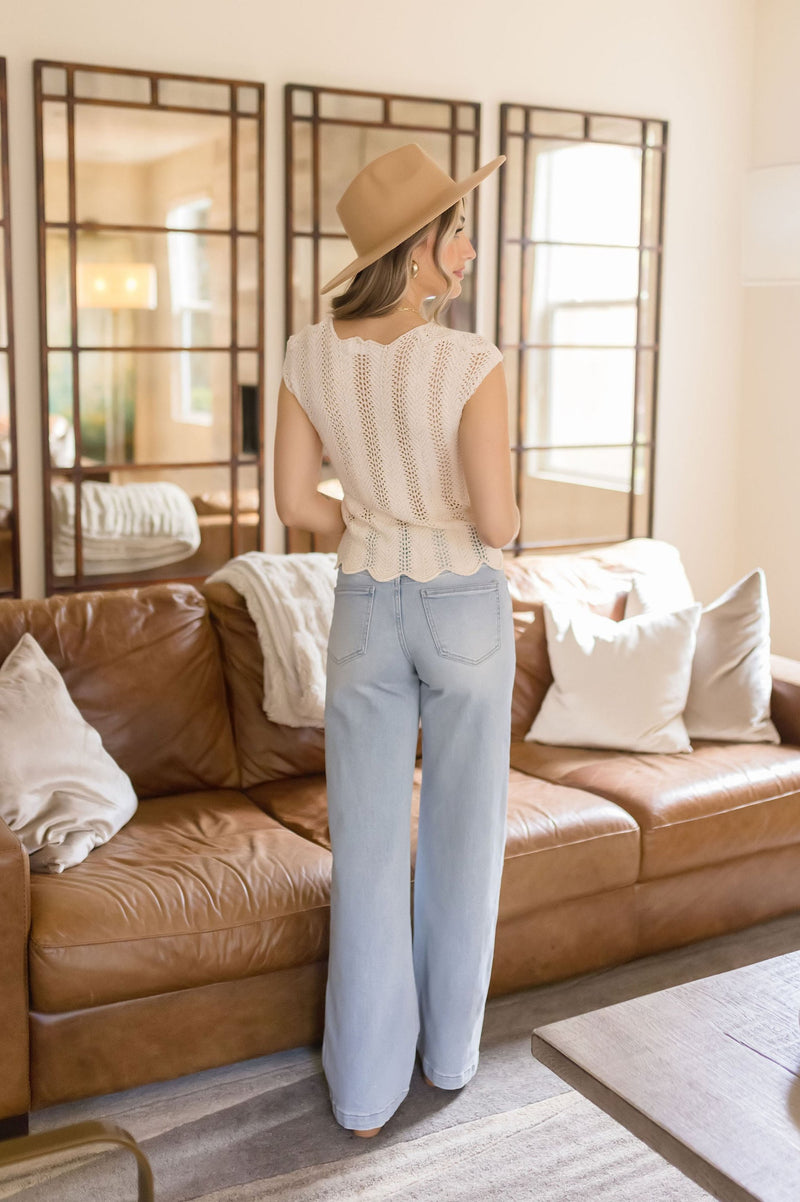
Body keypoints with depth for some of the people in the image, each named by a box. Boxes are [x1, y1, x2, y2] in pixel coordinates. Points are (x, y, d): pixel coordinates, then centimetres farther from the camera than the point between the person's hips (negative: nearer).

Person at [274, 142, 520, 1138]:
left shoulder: (308, 355, -5)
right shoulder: (470, 363, -19)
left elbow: (294, 503, -3)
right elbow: (496, 523, -18)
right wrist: (472, 528, 6)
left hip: (365, 609, 3)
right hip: (466, 610, -3)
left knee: (366, 849, 11)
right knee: (461, 838, 16)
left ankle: (366, 1086, 21)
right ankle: (449, 1050, 33)